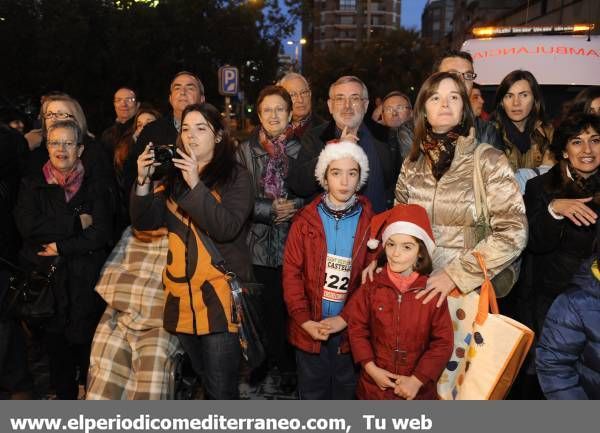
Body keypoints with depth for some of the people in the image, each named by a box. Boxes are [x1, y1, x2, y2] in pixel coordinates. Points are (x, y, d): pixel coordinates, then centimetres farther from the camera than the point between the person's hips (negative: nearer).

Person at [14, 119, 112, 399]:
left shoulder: (95, 186, 4)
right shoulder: (32, 185, 8)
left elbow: (101, 234, -6)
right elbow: (26, 225, -10)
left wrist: (61, 247, -12)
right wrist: (76, 223, -11)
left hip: (85, 281, -1)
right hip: (45, 280, 2)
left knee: (86, 342, 1)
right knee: (56, 344, 7)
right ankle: (64, 397, 26)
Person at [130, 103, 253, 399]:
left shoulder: (235, 177, -2)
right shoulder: (174, 176, 12)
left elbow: (227, 228, -16)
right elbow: (144, 222, 3)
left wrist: (196, 185, -22)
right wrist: (143, 180, -11)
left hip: (221, 298, -5)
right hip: (182, 296, 5)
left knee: (221, 388, -2)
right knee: (205, 380, 18)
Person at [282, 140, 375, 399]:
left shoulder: (370, 223, -2)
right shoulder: (306, 221, -1)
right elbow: (291, 273, -4)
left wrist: (345, 318, -14)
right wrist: (305, 321, -13)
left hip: (350, 329, 0)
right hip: (309, 328, 0)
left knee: (347, 393, 16)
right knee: (312, 393, 15)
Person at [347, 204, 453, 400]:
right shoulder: (371, 288, -8)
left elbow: (443, 342, -10)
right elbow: (356, 329, -2)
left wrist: (417, 380, -14)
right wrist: (371, 368, -11)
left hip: (418, 390, -1)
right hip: (374, 385, 1)